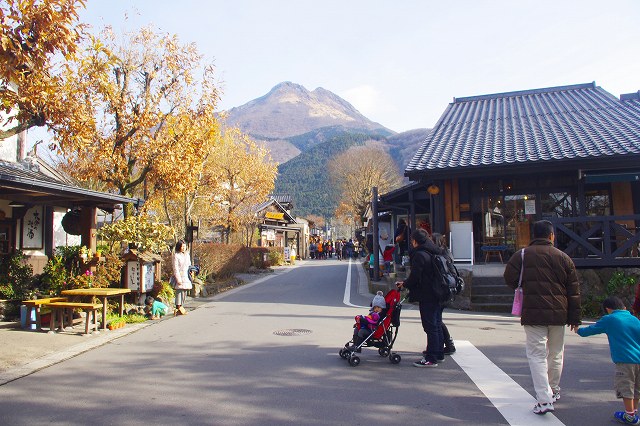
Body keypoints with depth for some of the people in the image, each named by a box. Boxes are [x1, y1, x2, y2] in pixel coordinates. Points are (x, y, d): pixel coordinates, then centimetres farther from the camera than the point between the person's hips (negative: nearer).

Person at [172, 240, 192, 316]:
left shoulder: (187, 255, 15)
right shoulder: (176, 255, -5)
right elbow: (175, 268, -10)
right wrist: (178, 279, -15)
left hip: (186, 276, 6)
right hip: (179, 275, -6)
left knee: (184, 292, 6)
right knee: (179, 292, -8)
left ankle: (181, 307, 14)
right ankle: (178, 308, -4)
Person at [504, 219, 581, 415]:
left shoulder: (522, 255, -5)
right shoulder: (563, 257, 4)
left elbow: (509, 278, -4)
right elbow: (574, 291, 7)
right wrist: (574, 318, 13)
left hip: (533, 313, -3)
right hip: (558, 314, 3)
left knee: (537, 354, 0)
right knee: (556, 354, 19)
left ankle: (544, 400, -8)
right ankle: (554, 391, 35)